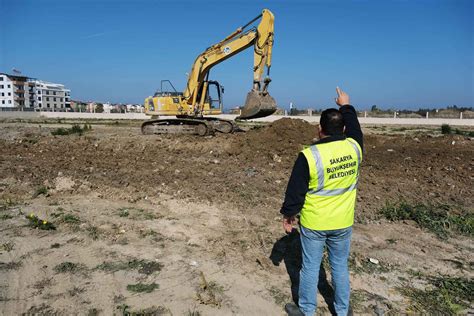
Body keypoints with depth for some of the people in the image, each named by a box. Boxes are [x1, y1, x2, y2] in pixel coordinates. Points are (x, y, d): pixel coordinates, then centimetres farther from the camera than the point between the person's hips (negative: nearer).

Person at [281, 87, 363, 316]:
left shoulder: (309, 155, -20)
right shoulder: (354, 147, -9)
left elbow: (295, 190, -13)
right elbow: (354, 128, 15)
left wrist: (288, 215, 2)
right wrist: (345, 106, 28)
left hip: (313, 223, -3)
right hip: (343, 223, 4)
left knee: (310, 267, 12)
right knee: (340, 266, 19)